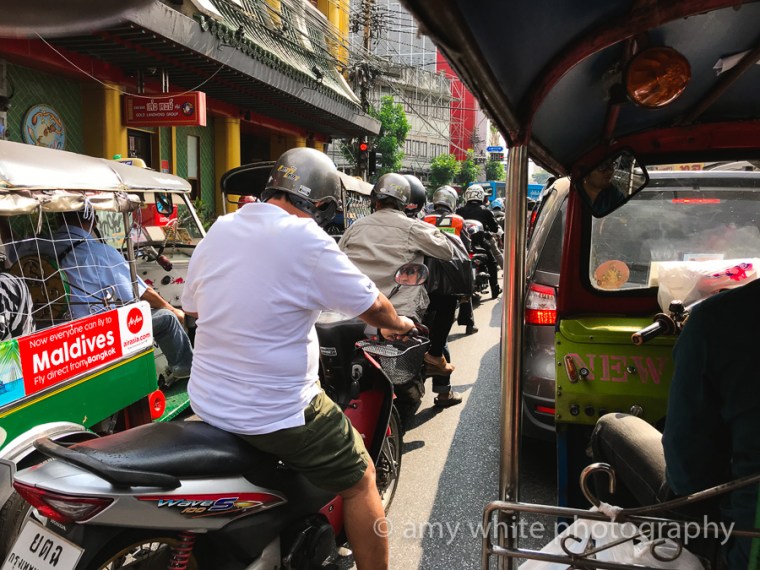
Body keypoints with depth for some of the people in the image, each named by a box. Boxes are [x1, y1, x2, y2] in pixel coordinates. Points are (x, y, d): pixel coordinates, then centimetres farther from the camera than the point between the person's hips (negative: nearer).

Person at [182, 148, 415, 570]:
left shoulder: (219, 229, 1)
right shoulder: (307, 241, -18)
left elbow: (193, 306, 12)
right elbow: (372, 306, -10)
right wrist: (397, 324, 12)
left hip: (207, 403, 8)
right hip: (276, 413, -7)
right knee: (360, 481, 11)